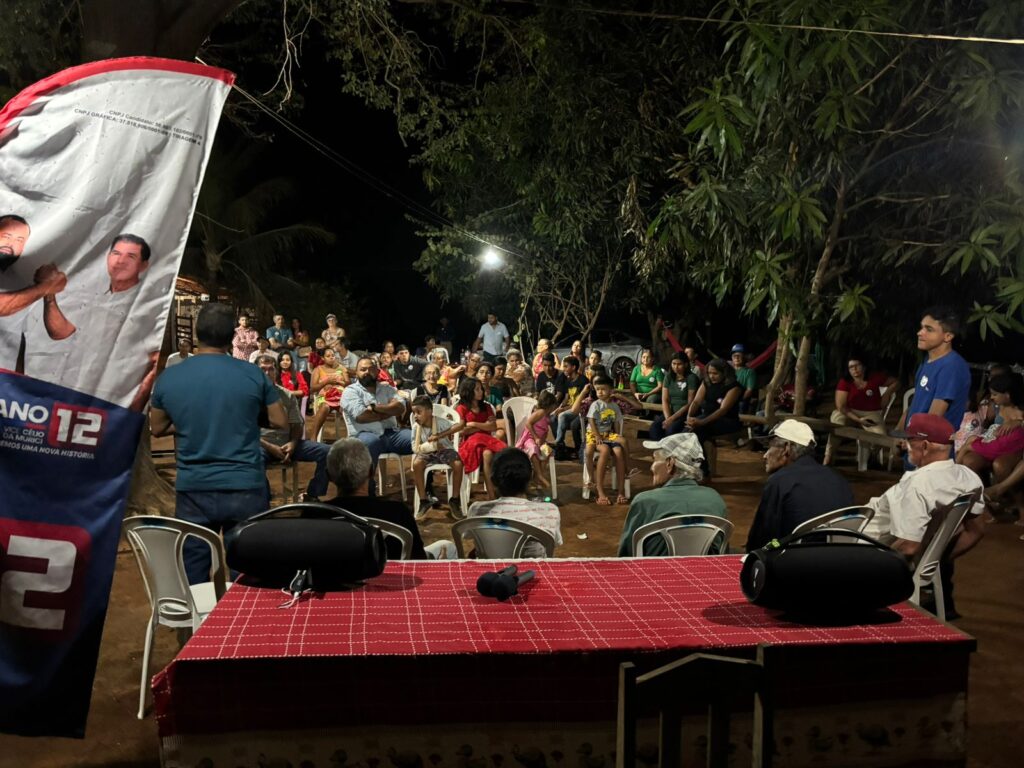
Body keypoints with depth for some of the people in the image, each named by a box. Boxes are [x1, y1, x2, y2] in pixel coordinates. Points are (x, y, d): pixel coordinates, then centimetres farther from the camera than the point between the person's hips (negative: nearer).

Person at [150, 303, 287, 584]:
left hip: (192, 490, 2)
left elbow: (158, 428, 11)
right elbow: (281, 422, 1)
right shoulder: (253, 375, -8)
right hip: (246, 489, -1)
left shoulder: (168, 378, -2)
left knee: (193, 578, 11)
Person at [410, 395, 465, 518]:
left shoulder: (440, 421, -17)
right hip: (428, 453, 2)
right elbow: (415, 448, -6)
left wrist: (440, 435, -34)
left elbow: (459, 426, -29)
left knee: (458, 464, -31)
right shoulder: (416, 426, -8)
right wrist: (433, 445, -20)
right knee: (416, 464, -30)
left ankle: (454, 500, -10)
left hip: (445, 450, -2)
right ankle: (424, 501, -15)